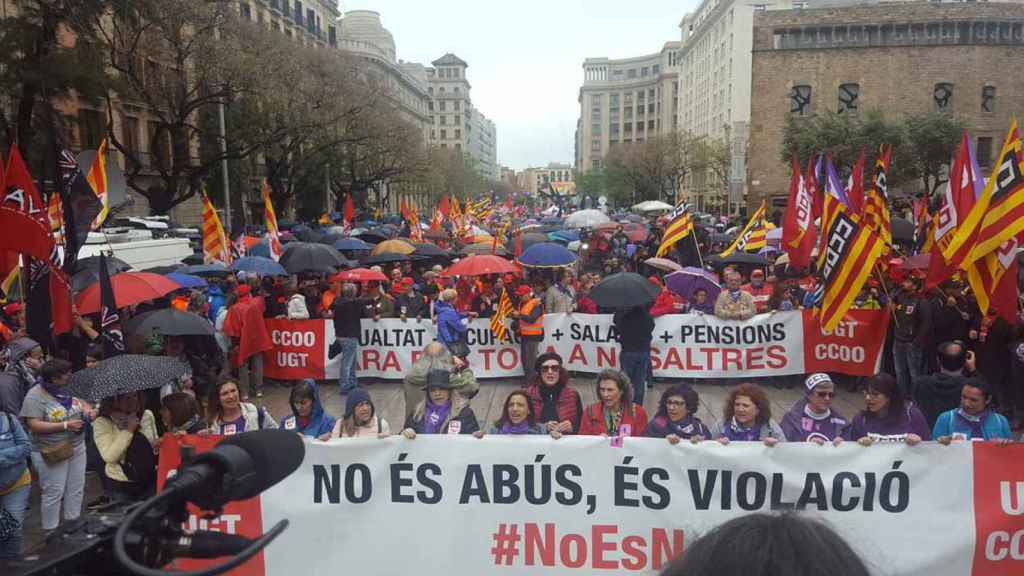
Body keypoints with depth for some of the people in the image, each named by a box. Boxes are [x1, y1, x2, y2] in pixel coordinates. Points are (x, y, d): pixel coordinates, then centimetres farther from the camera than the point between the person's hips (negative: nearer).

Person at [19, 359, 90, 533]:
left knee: (76, 490, 14)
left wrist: (86, 409, -9)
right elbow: (34, 425, -23)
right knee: (54, 494, 3)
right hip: (52, 454, -6)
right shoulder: (35, 396, -16)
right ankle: (51, 531, 18)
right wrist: (65, 425, -26)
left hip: (77, 448, 6)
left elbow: (83, 404, 15)